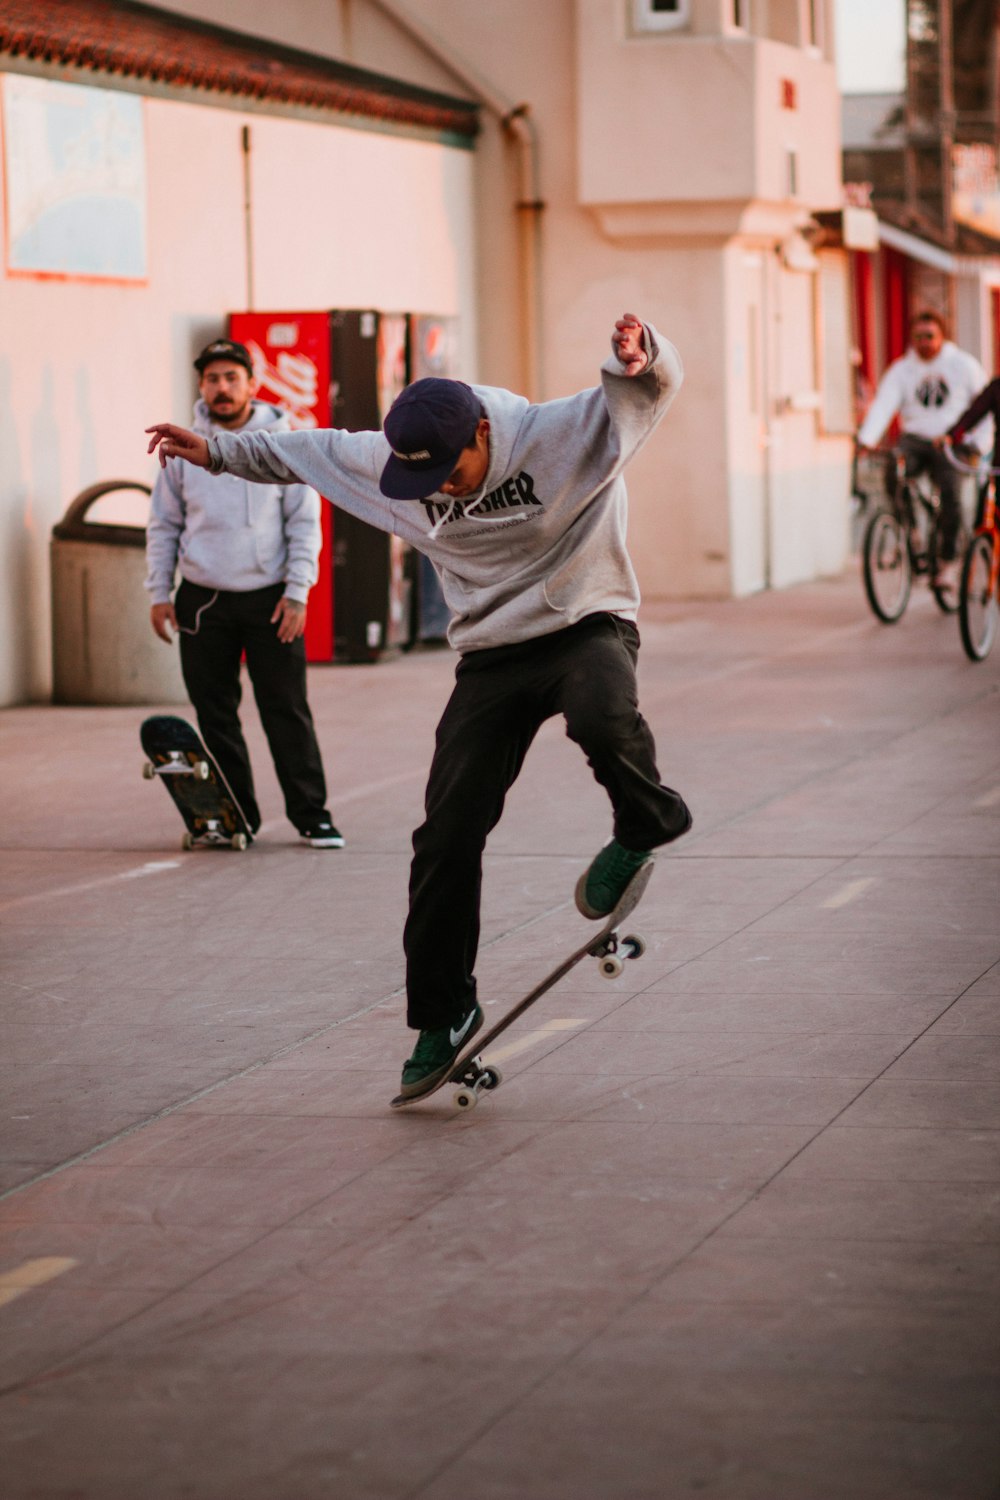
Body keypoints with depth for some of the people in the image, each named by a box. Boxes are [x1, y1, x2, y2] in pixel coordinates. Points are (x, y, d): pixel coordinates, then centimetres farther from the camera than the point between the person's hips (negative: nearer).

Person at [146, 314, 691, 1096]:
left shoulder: (566, 435, -17)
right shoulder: (387, 461, -2)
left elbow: (651, 386, -27)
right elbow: (304, 451, 15)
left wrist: (640, 356, -50)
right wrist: (217, 450, 17)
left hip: (586, 627, -4)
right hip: (490, 659, 4)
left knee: (601, 720, -40)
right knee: (447, 833, -5)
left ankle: (646, 823, -6)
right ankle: (443, 1011, 9)